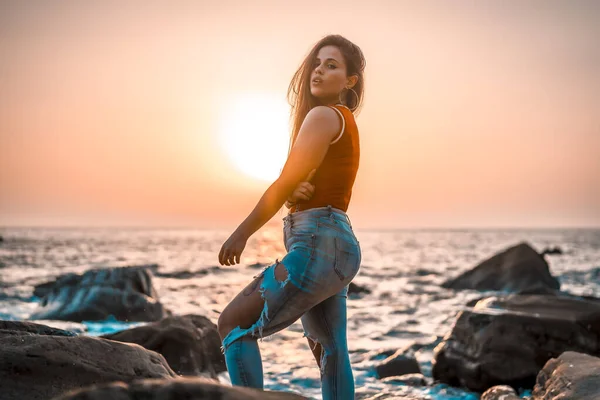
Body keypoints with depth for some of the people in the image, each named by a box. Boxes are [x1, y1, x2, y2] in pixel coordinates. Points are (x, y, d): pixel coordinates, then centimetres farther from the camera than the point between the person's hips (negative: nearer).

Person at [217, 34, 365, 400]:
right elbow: (294, 188, 16)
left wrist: (241, 233, -6)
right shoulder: (346, 122, 19)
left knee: (234, 323, -7)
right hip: (338, 246, 10)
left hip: (318, 245, -10)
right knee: (331, 353, 14)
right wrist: (295, 194, -8)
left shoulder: (324, 116, -9)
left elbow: (285, 183, -13)